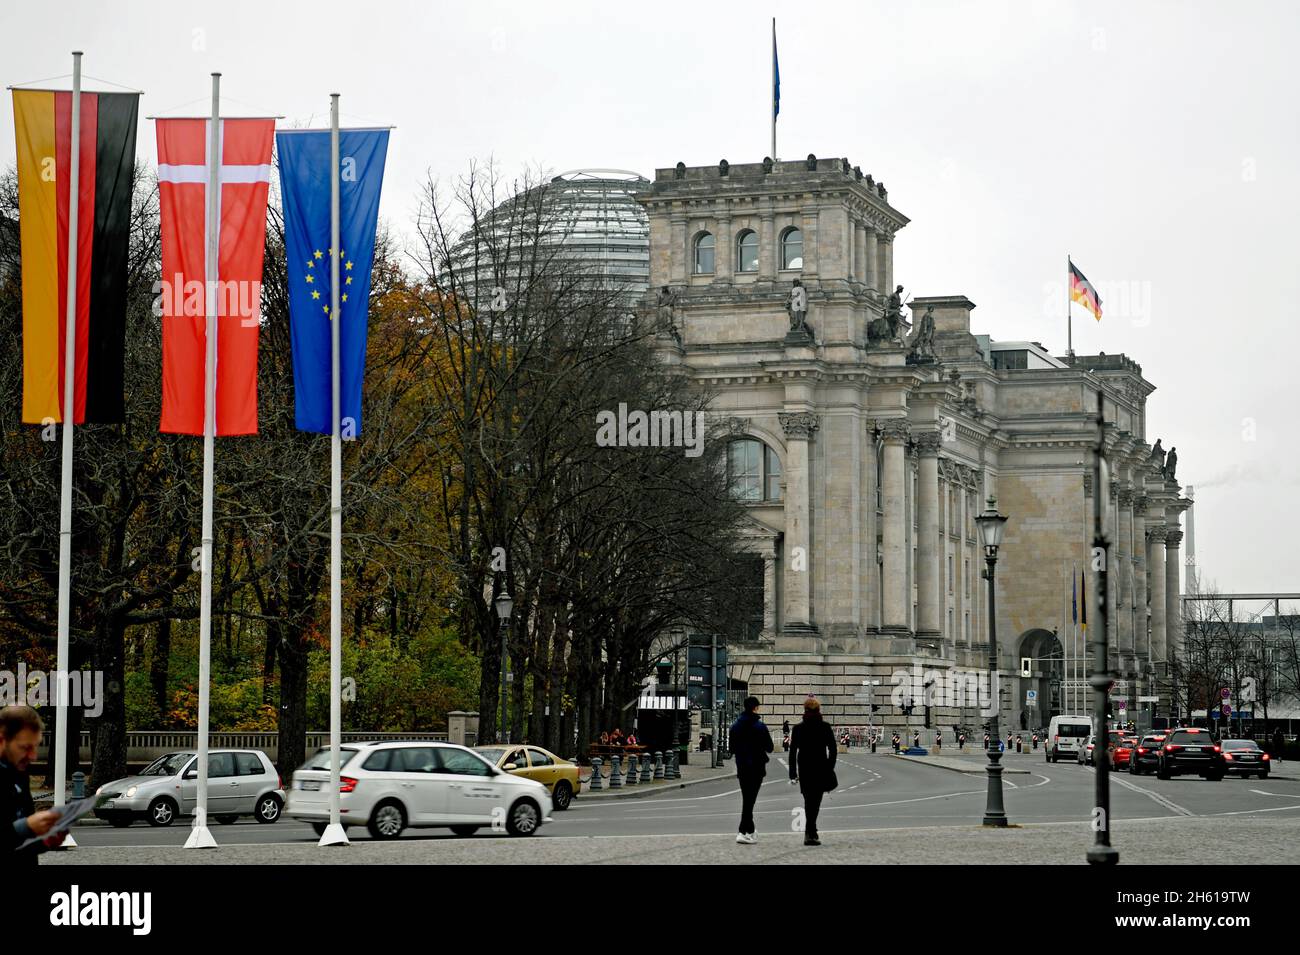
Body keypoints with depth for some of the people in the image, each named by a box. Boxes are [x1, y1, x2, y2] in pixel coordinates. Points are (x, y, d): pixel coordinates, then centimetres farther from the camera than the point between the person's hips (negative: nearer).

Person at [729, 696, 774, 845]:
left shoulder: (735, 726, 4)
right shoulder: (759, 726, -12)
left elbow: (732, 747, 10)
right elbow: (769, 747, -7)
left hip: (742, 768, 5)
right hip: (756, 768, -5)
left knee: (746, 798, 16)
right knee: (750, 799, -6)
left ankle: (749, 831, 20)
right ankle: (744, 832, -11)